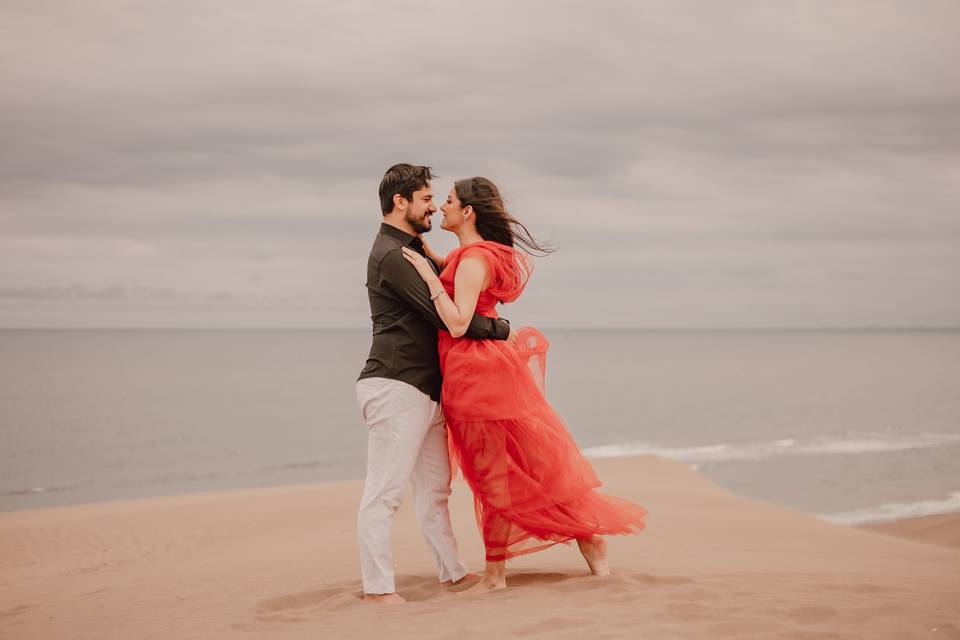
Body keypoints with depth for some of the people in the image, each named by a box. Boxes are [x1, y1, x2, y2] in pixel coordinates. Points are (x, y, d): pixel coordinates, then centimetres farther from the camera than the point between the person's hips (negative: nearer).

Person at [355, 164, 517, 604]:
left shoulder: (414, 250, 21)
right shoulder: (391, 255, -13)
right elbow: (445, 315, -19)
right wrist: (501, 330, -9)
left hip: (424, 390, 10)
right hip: (396, 387, -10)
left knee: (434, 486, 15)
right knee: (384, 490, -8)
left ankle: (452, 572, 23)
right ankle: (377, 588, -7)